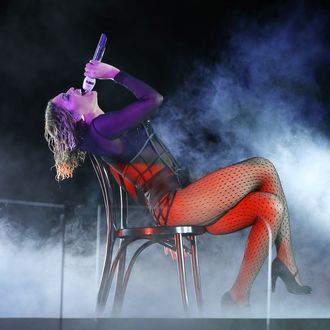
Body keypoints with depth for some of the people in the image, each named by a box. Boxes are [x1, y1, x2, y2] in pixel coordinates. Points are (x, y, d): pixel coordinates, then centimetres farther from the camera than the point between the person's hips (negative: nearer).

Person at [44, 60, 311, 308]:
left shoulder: (106, 130, 22)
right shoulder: (100, 127, -9)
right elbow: (153, 99, -8)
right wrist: (114, 73, 0)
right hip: (175, 206, -10)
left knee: (270, 206, 3)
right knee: (264, 168, -6)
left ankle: (239, 296, 0)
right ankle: (288, 266, 1)